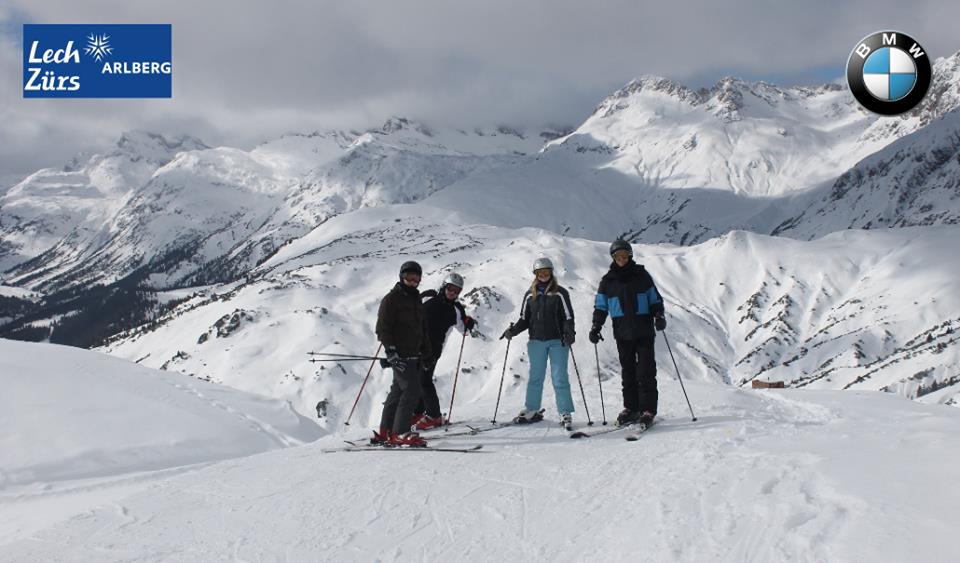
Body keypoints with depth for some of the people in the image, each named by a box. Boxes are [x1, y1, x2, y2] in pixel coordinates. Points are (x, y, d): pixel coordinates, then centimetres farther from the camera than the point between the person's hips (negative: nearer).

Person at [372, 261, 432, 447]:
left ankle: (385, 433, 18)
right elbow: (382, 327, -11)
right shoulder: (391, 299, -7)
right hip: (400, 355, -8)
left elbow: (422, 327, 25)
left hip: (414, 355, 8)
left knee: (398, 391, 11)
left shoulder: (416, 299, 18)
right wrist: (390, 350, -19)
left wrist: (425, 351, 21)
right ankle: (400, 433, -11)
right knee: (411, 390, -15)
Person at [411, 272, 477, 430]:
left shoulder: (456, 310, -1)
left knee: (424, 380, -11)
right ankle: (417, 412, 23)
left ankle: (434, 416, 0)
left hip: (433, 349, -3)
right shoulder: (428, 297, 0)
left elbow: (463, 328, 12)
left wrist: (469, 324, -9)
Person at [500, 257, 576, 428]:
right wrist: (512, 330, -3)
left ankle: (566, 413, 2)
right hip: (536, 341, 3)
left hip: (557, 341, -3)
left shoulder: (560, 293, 0)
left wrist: (569, 333, -17)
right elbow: (524, 319, 12)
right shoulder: (530, 295, 9)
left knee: (559, 377, -3)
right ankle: (532, 410, 18)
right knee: (535, 377, 9)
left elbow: (568, 317, -2)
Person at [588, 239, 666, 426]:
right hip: (622, 333, 2)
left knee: (646, 371, -5)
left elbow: (655, 299, 10)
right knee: (627, 372, 6)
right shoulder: (607, 281, 8)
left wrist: (659, 316, -7)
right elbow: (600, 307, 12)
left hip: (644, 331, -2)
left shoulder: (642, 275, 4)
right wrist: (596, 327, -1)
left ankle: (648, 409, -2)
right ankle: (631, 408, 14)